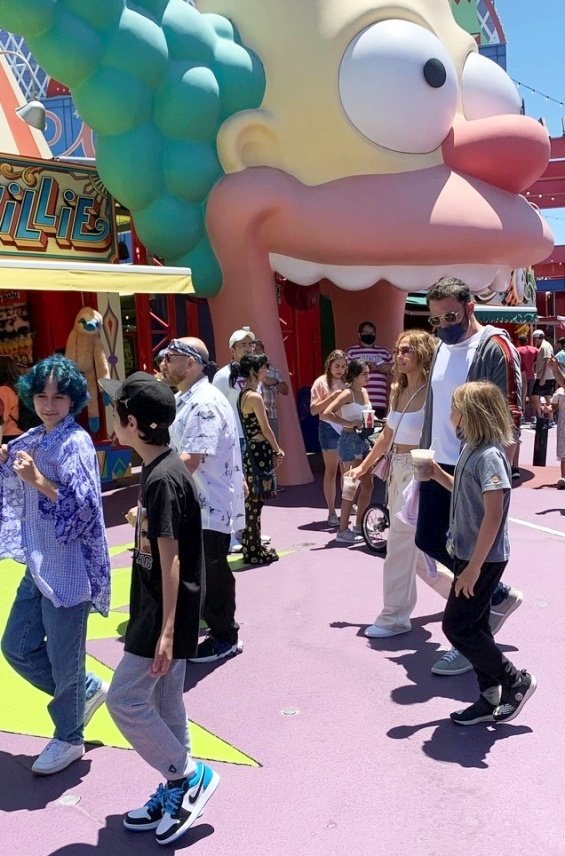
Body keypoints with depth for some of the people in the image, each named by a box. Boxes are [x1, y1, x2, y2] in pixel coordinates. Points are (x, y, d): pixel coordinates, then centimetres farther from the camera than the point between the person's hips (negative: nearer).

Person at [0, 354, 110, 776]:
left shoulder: (75, 443, -15)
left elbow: (84, 506, -23)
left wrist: (37, 480, -29)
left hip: (66, 569, -9)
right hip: (38, 565, 9)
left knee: (64, 658, 5)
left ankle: (69, 738, 26)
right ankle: (89, 690, 34)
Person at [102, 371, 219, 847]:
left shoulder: (163, 479, -22)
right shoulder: (159, 469, 7)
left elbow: (170, 561, -23)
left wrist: (166, 631, -22)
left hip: (166, 613, -10)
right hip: (157, 609, 10)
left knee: (125, 699, -2)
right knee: (164, 703, 17)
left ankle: (189, 776, 12)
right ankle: (176, 788, 30)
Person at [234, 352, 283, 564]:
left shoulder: (243, 395, 11)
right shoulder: (255, 396, -16)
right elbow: (266, 429, -13)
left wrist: (273, 450, 15)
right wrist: (278, 451, -2)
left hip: (251, 450, 9)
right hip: (259, 451, -9)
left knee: (252, 501, 15)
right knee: (255, 502, -2)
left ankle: (252, 546, 24)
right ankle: (254, 551, 5)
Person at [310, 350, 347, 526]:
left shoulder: (346, 382, 11)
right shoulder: (321, 382, -2)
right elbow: (313, 410, -8)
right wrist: (331, 397, -19)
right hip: (329, 428, -4)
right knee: (331, 471, 2)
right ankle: (332, 512, 7)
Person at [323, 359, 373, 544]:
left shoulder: (364, 392, 10)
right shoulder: (348, 393, -14)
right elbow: (326, 414, -26)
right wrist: (350, 423, -23)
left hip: (363, 440, 9)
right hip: (350, 440, -9)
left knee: (367, 485, 13)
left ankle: (359, 525, 26)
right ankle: (342, 531, 6)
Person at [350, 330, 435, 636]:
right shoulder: (398, 391, 10)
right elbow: (387, 435, 19)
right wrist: (364, 466, 24)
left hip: (418, 474, -8)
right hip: (397, 470, 9)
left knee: (400, 544, -3)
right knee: (414, 546, 17)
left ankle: (394, 617, 9)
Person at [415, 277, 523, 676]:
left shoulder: (494, 347, -12)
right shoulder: (442, 347, 12)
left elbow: (510, 414, -15)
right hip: (440, 465, 9)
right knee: (428, 540, 12)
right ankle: (501, 596, 29)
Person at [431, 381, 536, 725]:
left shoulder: (489, 456, -21)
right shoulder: (472, 450, 8)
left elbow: (494, 514, -25)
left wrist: (473, 567, -24)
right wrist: (440, 475, 6)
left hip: (483, 559, -9)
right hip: (468, 554, 9)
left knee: (457, 626, -3)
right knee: (474, 626, 14)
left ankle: (516, 681, 12)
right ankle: (490, 697, 25)